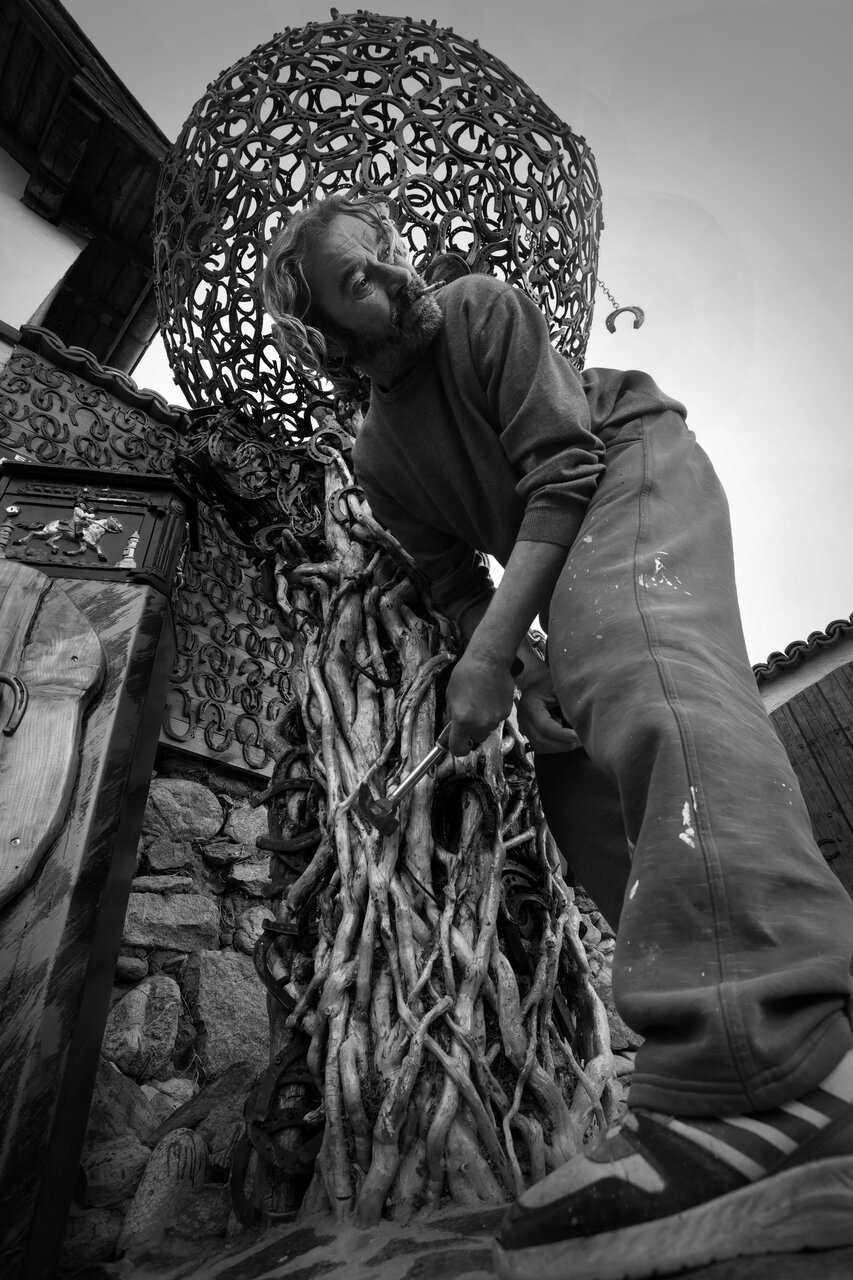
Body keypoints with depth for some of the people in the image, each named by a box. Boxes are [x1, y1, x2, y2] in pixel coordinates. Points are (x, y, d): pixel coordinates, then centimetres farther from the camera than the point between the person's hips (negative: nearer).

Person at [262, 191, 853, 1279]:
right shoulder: (377, 463, 8)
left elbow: (563, 464, -17)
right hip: (561, 570, 7)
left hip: (635, 467, -6)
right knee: (579, 788, -4)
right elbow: (456, 585, 5)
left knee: (634, 657, -38)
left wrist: (494, 649, -27)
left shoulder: (482, 309, -5)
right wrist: (526, 684, -14)